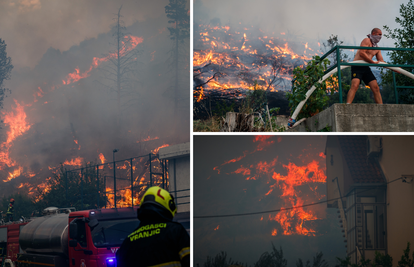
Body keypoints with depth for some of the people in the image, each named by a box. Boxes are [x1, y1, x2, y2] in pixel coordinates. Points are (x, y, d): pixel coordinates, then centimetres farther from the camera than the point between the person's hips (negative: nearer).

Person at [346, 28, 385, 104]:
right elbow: (361, 53, -19)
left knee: (376, 88, -1)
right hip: (357, 66, -8)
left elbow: (381, 62, 19)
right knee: (355, 85, -27)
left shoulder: (377, 48, 19)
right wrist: (373, 62, -14)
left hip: (366, 68, 8)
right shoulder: (367, 41, -5)